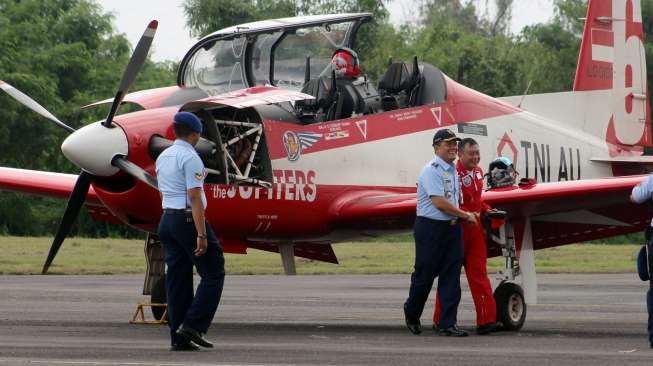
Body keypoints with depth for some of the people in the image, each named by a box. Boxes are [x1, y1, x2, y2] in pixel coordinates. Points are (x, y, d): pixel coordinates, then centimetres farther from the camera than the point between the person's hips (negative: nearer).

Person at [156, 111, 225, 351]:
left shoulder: (162, 158, 13)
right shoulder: (190, 158, -13)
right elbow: (195, 198, -18)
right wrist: (201, 235, -20)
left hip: (167, 220, 8)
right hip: (189, 220, -8)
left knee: (177, 279, 8)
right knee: (213, 274, 0)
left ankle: (178, 337, 6)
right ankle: (193, 326, -11)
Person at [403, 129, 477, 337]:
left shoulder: (453, 171, 14)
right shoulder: (431, 170, -13)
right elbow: (439, 202, -19)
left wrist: (456, 216, 8)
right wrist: (465, 215, -10)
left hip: (451, 226, 8)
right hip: (430, 227, -7)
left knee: (451, 277, 1)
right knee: (424, 274, 3)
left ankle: (447, 325, 1)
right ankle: (411, 315, 26)